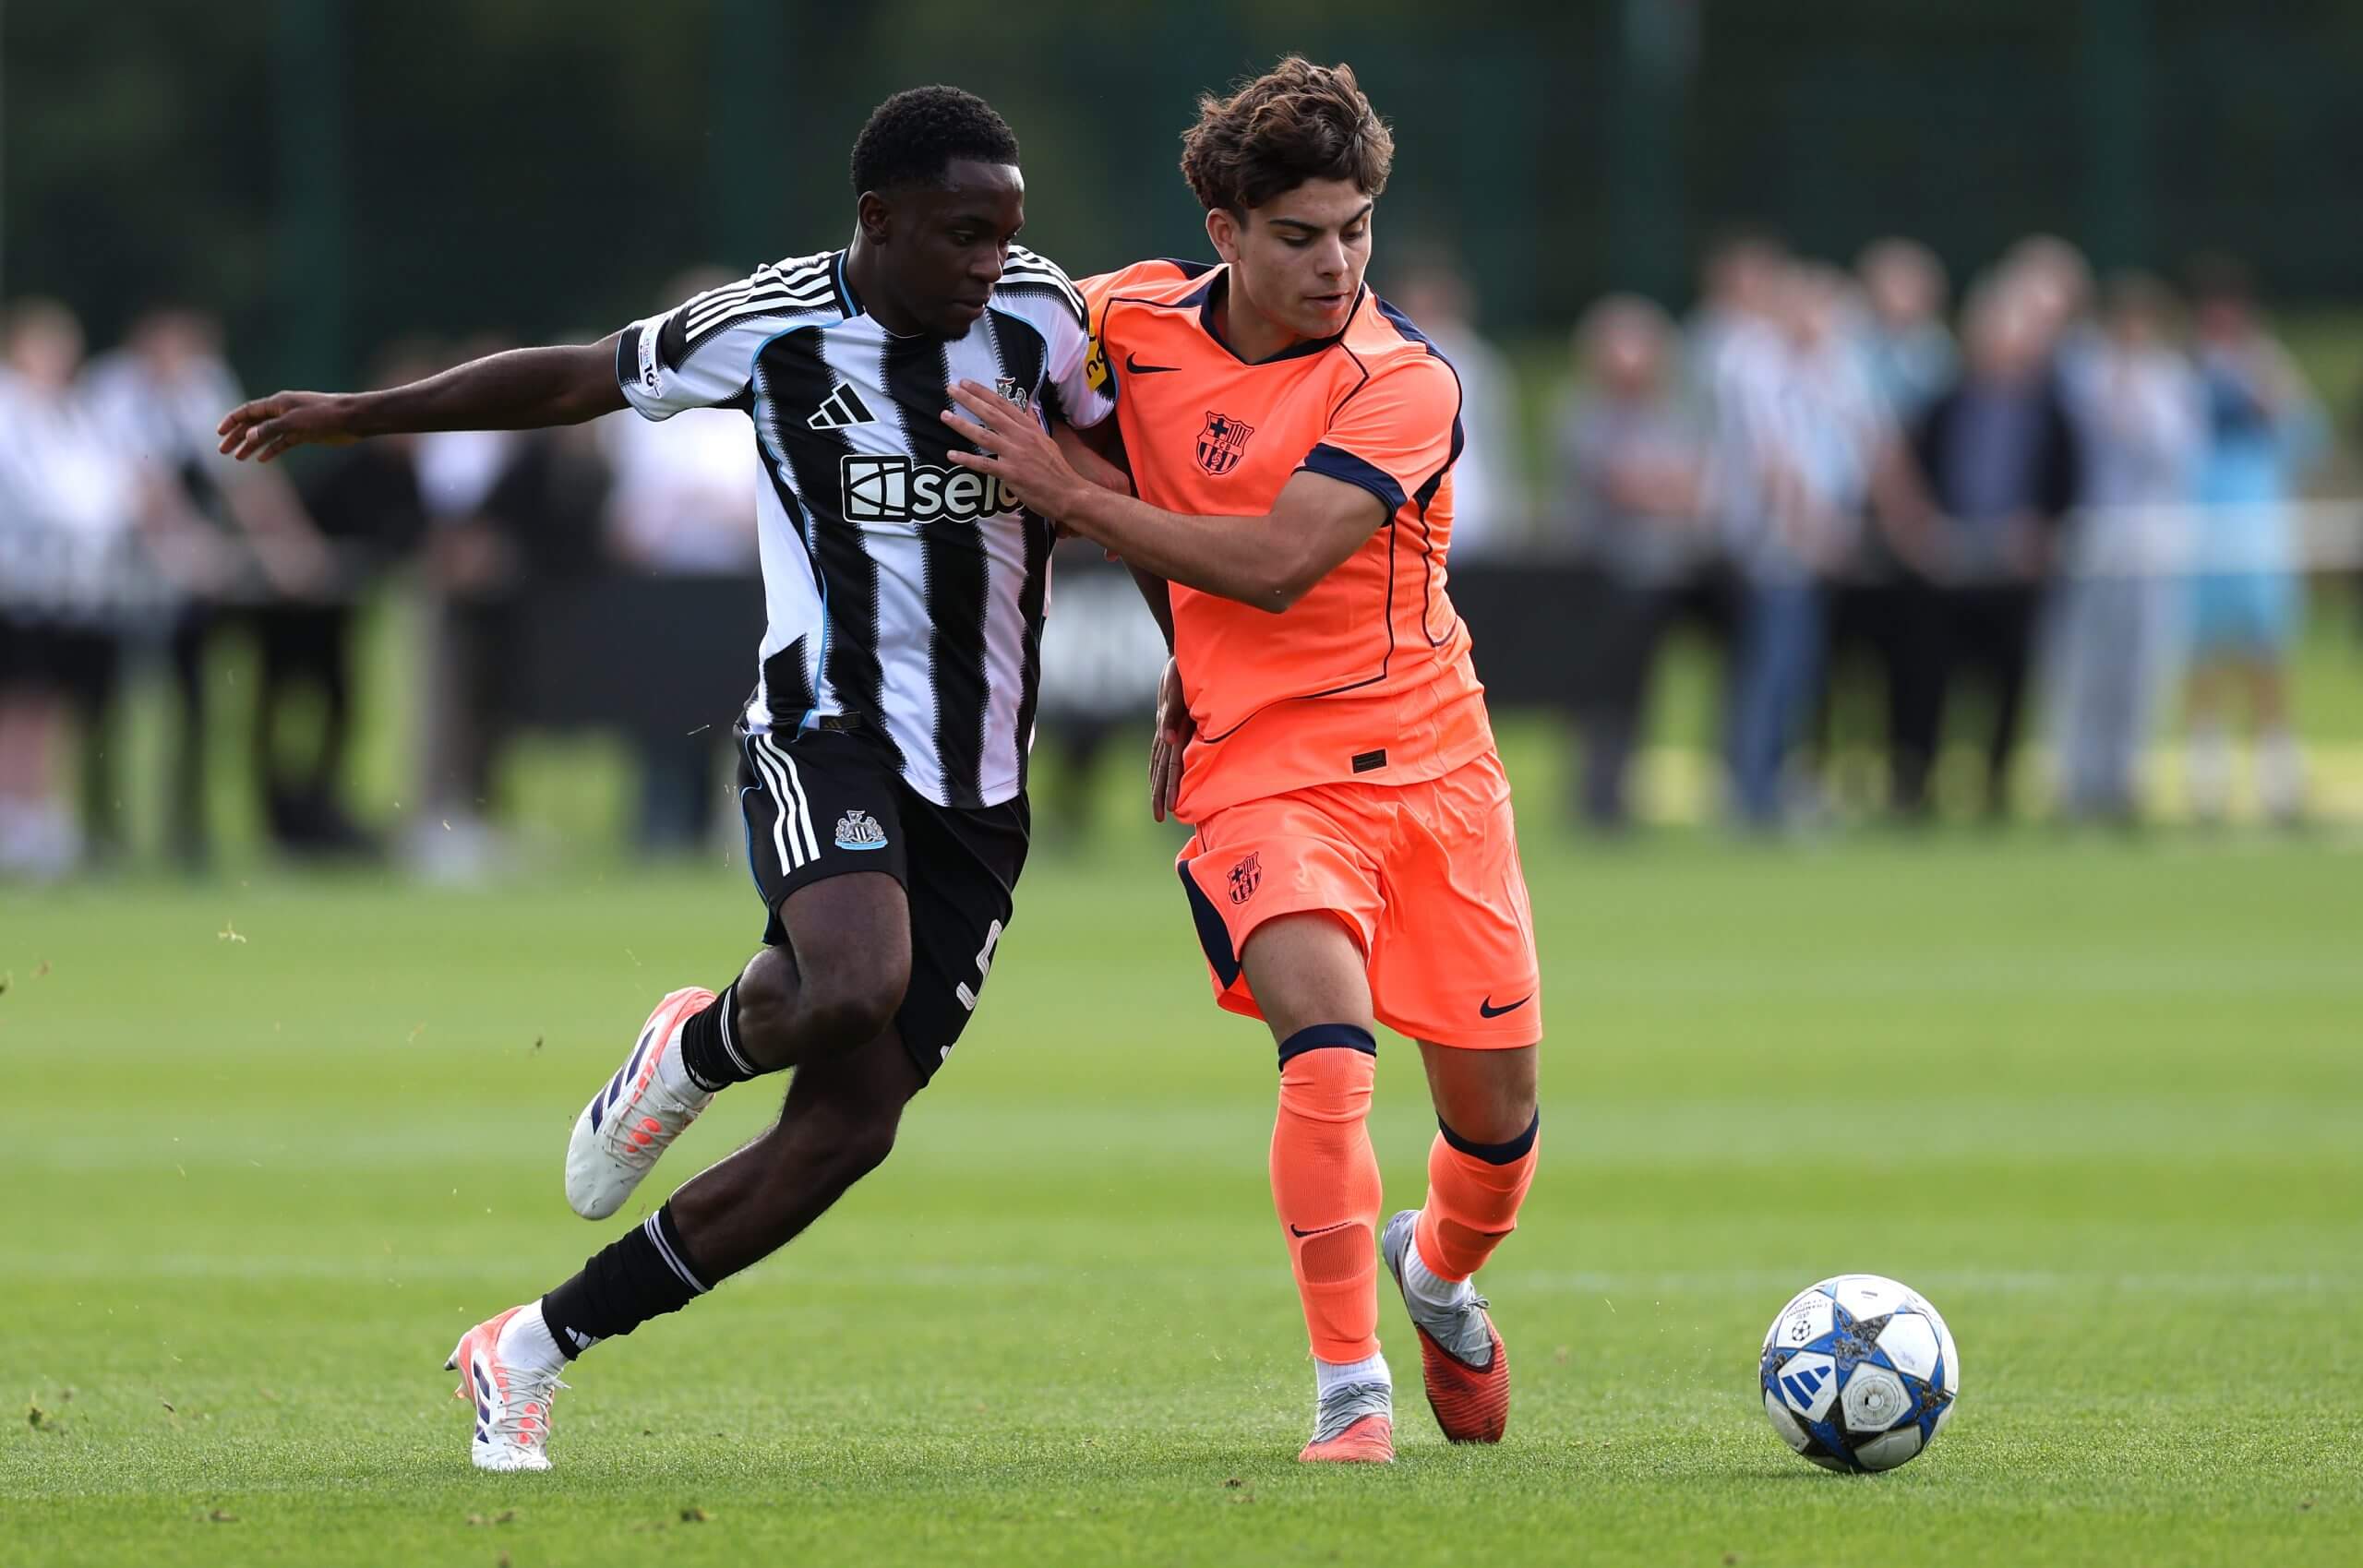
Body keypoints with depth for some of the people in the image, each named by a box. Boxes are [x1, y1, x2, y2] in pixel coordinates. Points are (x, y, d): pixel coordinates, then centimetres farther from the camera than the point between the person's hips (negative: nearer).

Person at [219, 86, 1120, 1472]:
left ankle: (529, 1354, 11)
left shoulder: (1041, 317, -2)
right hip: (826, 728, -3)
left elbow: (1133, 493, 11)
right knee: (855, 989, -35)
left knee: (848, 1128, -3)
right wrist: (359, 414, 17)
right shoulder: (768, 324, -5)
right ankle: (699, 1047, 3)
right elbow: (575, 380, 10)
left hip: (980, 787, 3)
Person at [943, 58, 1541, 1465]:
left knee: (1496, 1111, 6)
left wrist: (1069, 493, -21)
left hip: (1427, 759, 0)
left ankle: (1441, 1271, 41)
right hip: (1259, 765, 0)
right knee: (1329, 1037, -26)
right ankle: (1350, 1391, -21)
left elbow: (1275, 562, -24)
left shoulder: (1406, 384, -14)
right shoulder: (1135, 319, -4)